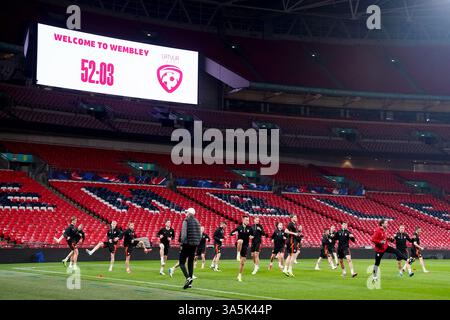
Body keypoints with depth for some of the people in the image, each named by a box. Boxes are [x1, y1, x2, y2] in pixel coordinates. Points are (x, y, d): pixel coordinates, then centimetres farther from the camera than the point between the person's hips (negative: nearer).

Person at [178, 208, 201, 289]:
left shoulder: (186, 221, -8)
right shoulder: (197, 222, 12)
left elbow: (184, 234, -15)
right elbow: (200, 235, 14)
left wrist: (181, 244, -9)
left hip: (187, 244, -7)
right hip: (194, 245, 7)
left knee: (182, 262, -2)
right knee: (191, 263, 11)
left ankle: (188, 278, -23)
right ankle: (190, 283, 11)